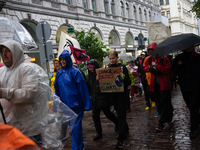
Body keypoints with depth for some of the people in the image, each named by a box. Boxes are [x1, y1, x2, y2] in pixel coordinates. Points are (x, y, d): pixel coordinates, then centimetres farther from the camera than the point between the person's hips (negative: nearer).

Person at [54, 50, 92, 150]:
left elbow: (82, 88, -8)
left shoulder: (74, 71, -6)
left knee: (75, 126, -2)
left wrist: (86, 104, -11)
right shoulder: (59, 73, 10)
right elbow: (57, 88, 16)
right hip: (64, 104, 6)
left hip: (75, 103, -6)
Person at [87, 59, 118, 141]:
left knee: (107, 113, 8)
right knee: (95, 116, 6)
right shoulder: (90, 75, 8)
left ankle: (117, 123, 37)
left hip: (103, 98, -6)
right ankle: (99, 133, 18)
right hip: (94, 99, 6)